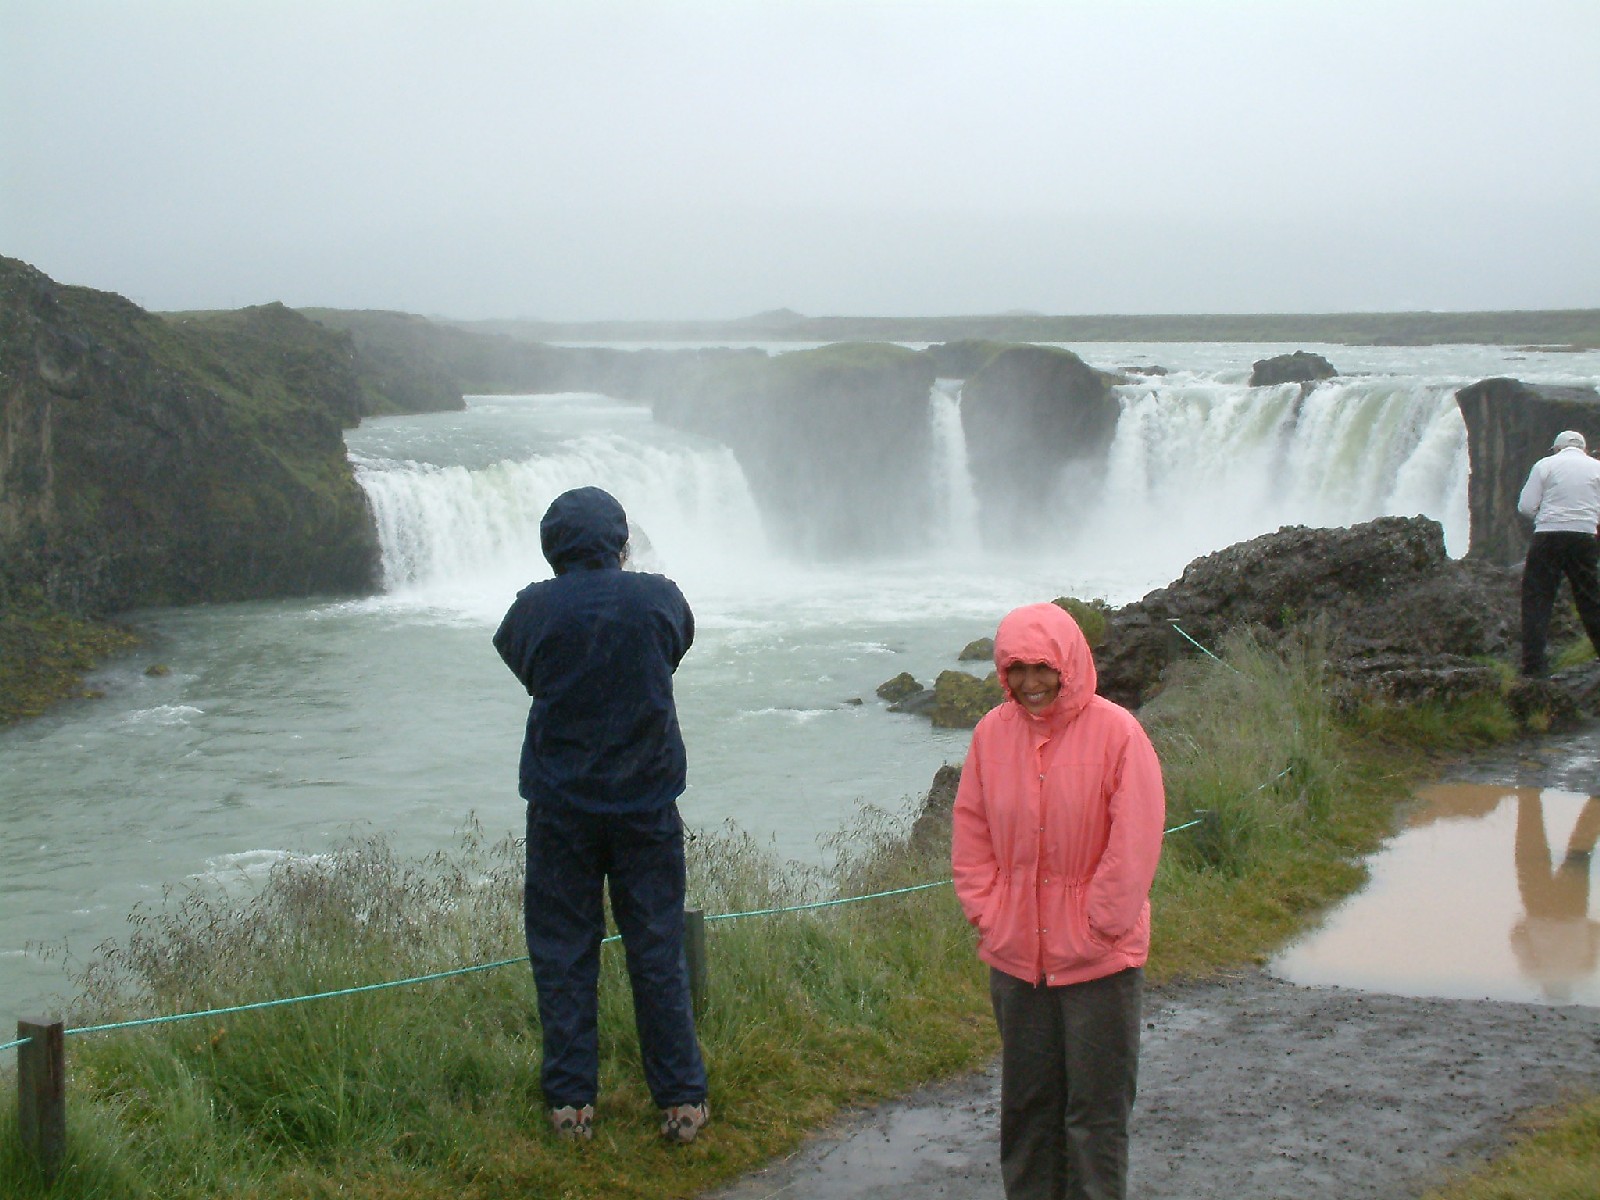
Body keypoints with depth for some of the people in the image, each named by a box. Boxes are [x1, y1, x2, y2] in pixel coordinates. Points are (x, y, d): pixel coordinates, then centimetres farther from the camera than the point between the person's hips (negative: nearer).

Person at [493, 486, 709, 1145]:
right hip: (648, 802, 1)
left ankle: (572, 1102, 9)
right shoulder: (659, 598, -6)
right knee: (658, 952, 7)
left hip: (560, 805, -1)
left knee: (562, 953, 8)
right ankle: (681, 1100, 10)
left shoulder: (534, 609, -9)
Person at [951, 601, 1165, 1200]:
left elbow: (1135, 842, -12)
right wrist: (986, 914, 1)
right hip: (1015, 955, 4)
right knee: (1026, 1104, 14)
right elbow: (971, 834, 8)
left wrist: (1098, 924, -10)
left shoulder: (1116, 731, -12)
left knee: (1097, 1109, 3)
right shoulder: (992, 732, 0)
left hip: (1099, 959, -4)